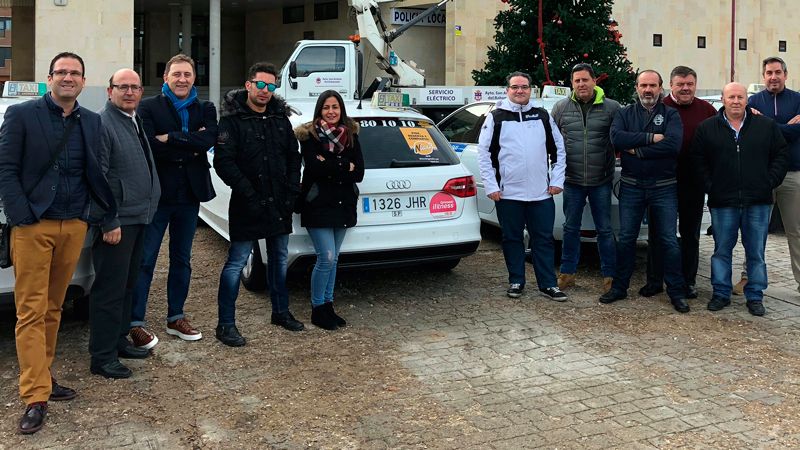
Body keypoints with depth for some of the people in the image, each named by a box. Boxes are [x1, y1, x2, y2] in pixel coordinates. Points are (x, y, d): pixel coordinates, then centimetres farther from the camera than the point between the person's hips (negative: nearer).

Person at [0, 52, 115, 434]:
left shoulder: (92, 123, 11)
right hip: (33, 226, -4)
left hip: (74, 227, 4)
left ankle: (43, 375, 24)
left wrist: (112, 213, 3)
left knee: (53, 308, 12)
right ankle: (35, 397, 0)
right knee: (31, 311, -1)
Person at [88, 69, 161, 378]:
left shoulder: (136, 121, 15)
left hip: (138, 218, 9)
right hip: (115, 222, -9)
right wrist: (109, 222, -20)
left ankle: (119, 341, 31)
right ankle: (102, 357, 7)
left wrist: (147, 209, 16)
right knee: (109, 289, -2)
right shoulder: (103, 124, -14)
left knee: (127, 285, 18)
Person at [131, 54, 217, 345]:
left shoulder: (205, 110, 8)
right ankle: (135, 323, 5)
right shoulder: (149, 108, -1)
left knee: (182, 259, 13)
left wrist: (170, 138, -16)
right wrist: (190, 147, -14)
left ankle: (176, 318, 25)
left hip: (189, 195, 4)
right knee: (145, 260, -1)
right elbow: (150, 146, -16)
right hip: (156, 194, -4)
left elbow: (209, 139, -12)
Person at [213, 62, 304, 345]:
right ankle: (226, 324, 6)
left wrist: (292, 191, 2)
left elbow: (293, 157, 14)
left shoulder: (281, 119, 9)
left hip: (279, 205, 6)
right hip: (247, 205, -6)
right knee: (236, 263, -3)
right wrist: (248, 194, -19)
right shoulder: (233, 120, -9)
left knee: (280, 259, 17)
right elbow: (223, 162, -15)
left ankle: (281, 311, 33)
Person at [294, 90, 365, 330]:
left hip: (343, 205, 5)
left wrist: (329, 166, -12)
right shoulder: (309, 136, -4)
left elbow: (359, 173, -2)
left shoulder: (350, 136, 7)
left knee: (332, 259, 11)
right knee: (327, 258, -9)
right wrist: (345, 167, -11)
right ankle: (318, 309, 6)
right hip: (317, 205, -5)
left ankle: (328, 305, 22)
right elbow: (313, 168, -19)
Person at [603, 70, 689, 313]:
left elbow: (673, 145, -17)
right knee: (626, 238, 8)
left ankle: (676, 291, 11)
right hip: (631, 186, 2)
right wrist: (651, 138, -17)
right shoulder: (625, 113, 7)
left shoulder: (671, 114, 1)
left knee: (669, 240, 2)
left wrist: (636, 150, -14)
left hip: (664, 187, -1)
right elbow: (616, 137, -13)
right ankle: (619, 286, 20)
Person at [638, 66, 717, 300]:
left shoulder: (706, 110, 4)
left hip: (693, 183, 2)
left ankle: (688, 281, 24)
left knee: (690, 234, 12)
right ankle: (655, 281, 18)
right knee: (657, 232, 6)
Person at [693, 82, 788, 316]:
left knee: (756, 252, 7)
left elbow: (781, 156, 9)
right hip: (723, 202, 0)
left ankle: (755, 296, 17)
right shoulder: (707, 128, 4)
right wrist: (711, 186, -2)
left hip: (758, 202, 1)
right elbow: (698, 160, 6)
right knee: (722, 250, 7)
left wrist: (769, 182, -1)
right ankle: (721, 293, 17)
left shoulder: (767, 126, 6)